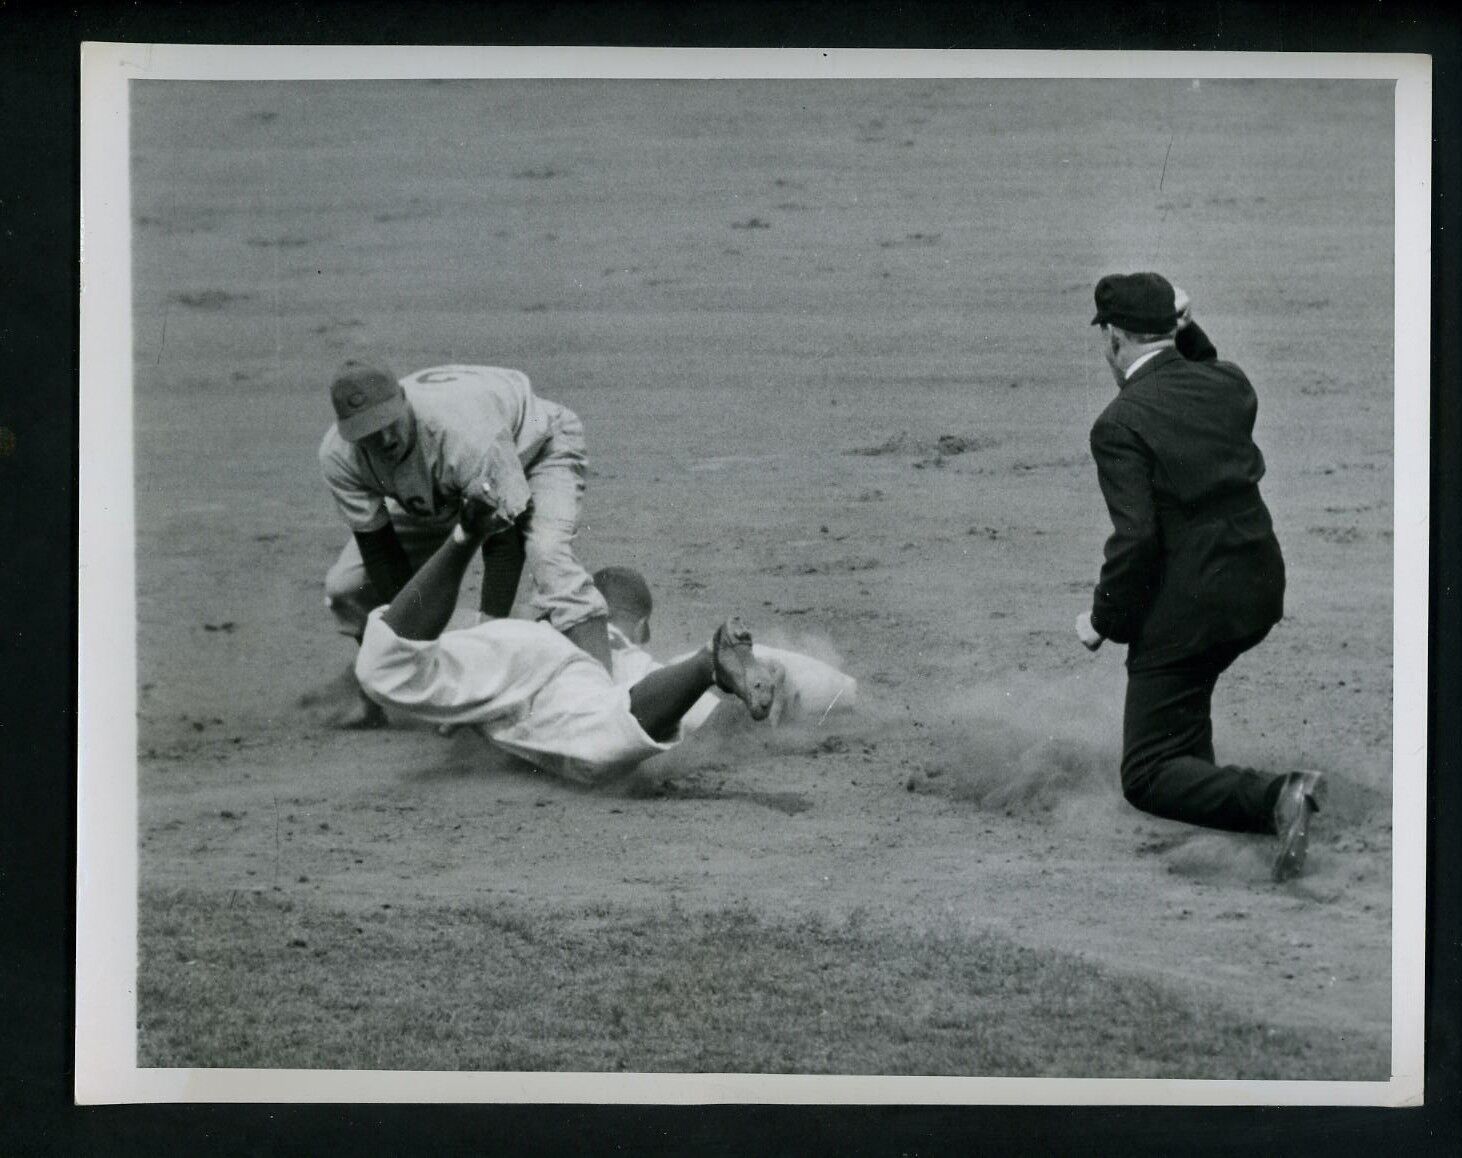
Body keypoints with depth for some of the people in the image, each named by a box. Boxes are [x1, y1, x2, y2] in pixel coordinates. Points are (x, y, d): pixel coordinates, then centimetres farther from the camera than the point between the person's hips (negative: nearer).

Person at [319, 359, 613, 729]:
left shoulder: (467, 432, -45)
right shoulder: (339, 458, -28)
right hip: (442, 493, 5)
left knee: (548, 554, -36)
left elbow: (503, 541, -36)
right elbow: (379, 549, -18)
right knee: (346, 587, -4)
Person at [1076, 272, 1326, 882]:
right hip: (1259, 596, 7)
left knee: (1146, 778, 1)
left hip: (1187, 613, -7)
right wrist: (1188, 333, 16)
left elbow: (1136, 538, -23)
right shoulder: (1230, 384, 3)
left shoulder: (1118, 426, -17)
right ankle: (1196, 764, 36)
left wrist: (1104, 621, -9)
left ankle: (1274, 796, -20)